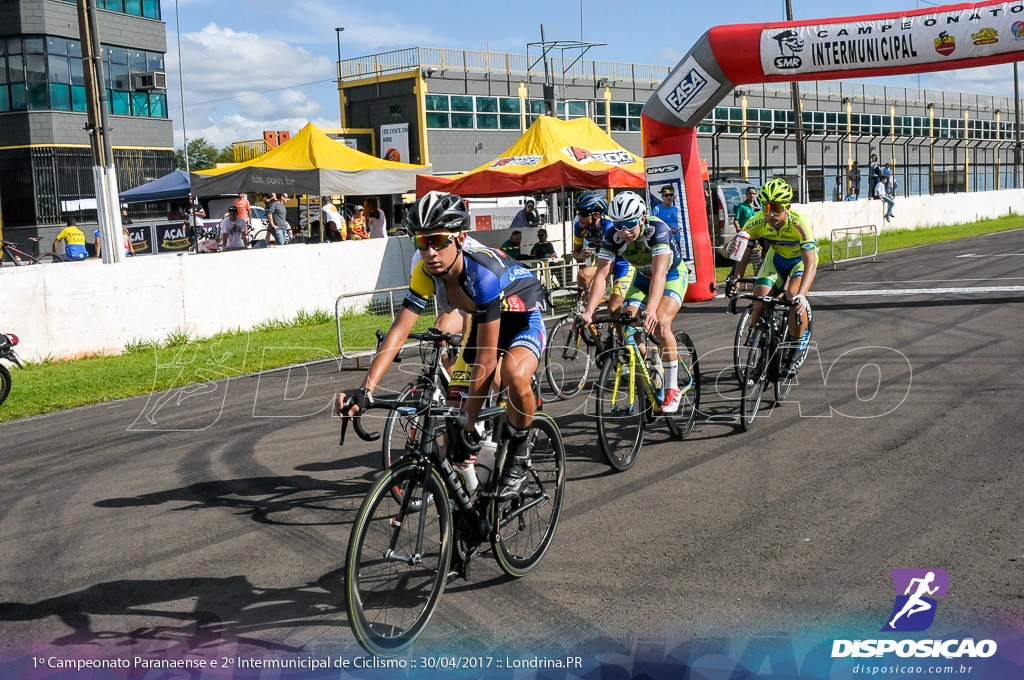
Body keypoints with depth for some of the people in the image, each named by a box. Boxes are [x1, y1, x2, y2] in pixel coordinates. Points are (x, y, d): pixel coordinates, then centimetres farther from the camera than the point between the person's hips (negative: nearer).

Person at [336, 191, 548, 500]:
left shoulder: (483, 274, -38)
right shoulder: (426, 273, -20)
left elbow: (486, 361, -37)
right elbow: (398, 332, -22)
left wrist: (469, 425, -36)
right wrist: (365, 390, -35)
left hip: (524, 315, -6)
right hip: (485, 319, 6)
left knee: (514, 376, -38)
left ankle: (519, 456, -12)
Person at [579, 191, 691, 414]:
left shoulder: (657, 229, -36)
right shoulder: (613, 236, -23)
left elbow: (659, 273, -45)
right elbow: (602, 274, -27)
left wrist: (652, 309, -59)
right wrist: (589, 311, -40)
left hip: (673, 276, -5)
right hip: (642, 277, 5)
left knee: (660, 323, -26)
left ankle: (673, 389, -14)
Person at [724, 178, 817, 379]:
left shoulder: (801, 223, -37)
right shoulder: (758, 222, -27)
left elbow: (810, 264, -43)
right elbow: (743, 252, -17)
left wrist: (800, 296, -56)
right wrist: (734, 278, -34)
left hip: (802, 258, -3)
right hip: (776, 257, 3)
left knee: (793, 298, -30)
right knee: (759, 305, -17)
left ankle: (797, 348, -7)